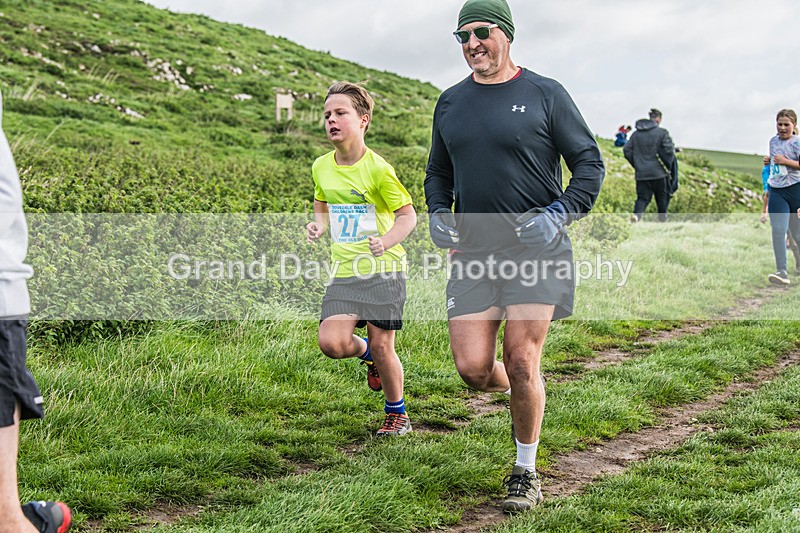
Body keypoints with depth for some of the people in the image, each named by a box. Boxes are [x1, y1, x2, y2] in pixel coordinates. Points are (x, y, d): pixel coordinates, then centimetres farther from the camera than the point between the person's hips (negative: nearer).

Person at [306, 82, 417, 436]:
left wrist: (387, 241, -24)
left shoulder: (377, 169, -12)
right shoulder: (322, 167, 5)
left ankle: (397, 412, 24)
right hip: (345, 273, 4)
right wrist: (318, 225, 0)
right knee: (332, 344, -12)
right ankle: (367, 353, 24)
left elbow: (407, 215, -6)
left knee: (382, 347, -1)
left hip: (383, 270, -4)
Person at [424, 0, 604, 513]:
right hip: (473, 253, 4)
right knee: (473, 369, -3)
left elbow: (590, 162, 1)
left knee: (521, 363, -6)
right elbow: (438, 172, 24)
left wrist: (560, 213, -14)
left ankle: (526, 471, 15)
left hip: (534, 248, -4)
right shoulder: (450, 103, 12)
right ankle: (523, 396, 33)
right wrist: (438, 213, 4)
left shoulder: (544, 94, -1)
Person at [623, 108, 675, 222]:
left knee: (642, 198, 3)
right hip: (659, 173, -3)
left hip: (641, 174, 3)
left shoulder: (636, 134, 7)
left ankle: (637, 214, -25)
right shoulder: (662, 133, -7)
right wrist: (668, 167, 1)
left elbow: (626, 150, 7)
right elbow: (669, 151, -13)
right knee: (662, 198, 15)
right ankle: (663, 219, 24)